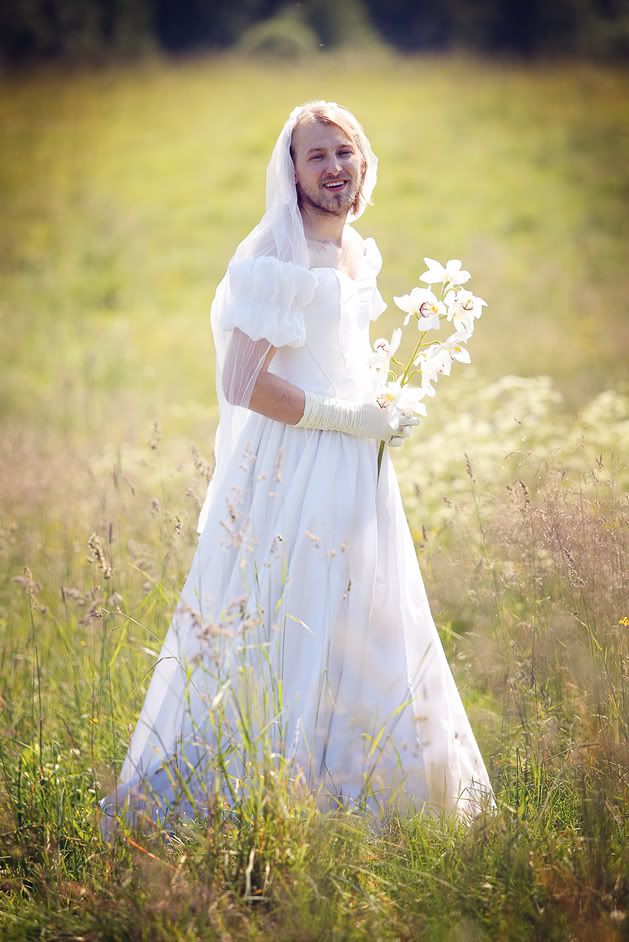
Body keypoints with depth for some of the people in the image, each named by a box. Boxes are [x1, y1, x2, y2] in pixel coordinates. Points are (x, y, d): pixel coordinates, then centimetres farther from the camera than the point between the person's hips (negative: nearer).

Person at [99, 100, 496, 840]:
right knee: (277, 650, -5)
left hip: (356, 476, 9)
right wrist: (345, 416, -16)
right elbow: (243, 383, -23)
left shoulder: (357, 255, 11)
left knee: (362, 652, 13)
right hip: (288, 480, -9)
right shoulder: (275, 258, -16)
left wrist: (385, 410, 9)